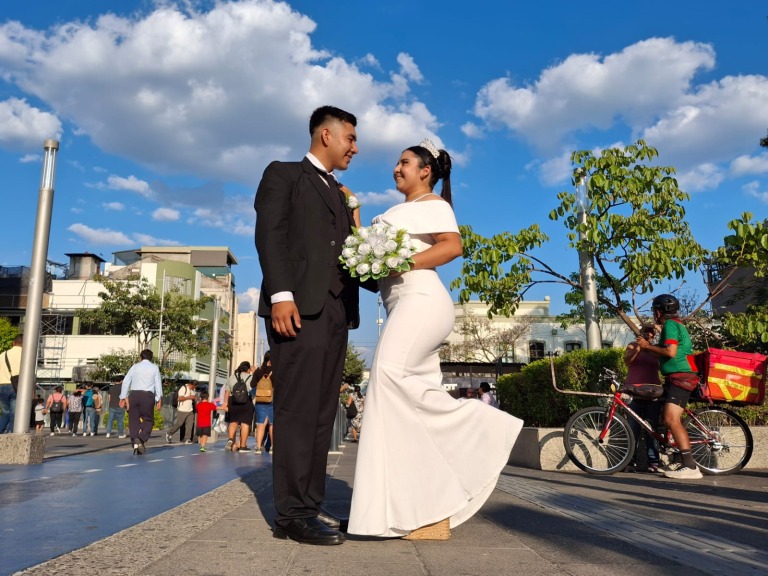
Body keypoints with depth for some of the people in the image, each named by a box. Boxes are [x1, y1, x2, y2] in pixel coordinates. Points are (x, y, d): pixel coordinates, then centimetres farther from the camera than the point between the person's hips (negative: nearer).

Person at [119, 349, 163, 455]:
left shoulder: (135, 367, 15)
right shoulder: (154, 368, 10)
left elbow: (126, 381, 9)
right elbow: (158, 383, 2)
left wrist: (123, 397, 9)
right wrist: (159, 399, 2)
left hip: (134, 394, 2)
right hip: (148, 395, -2)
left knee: (134, 420, 7)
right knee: (148, 420, 7)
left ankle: (135, 442, -6)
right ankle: (141, 439, -16)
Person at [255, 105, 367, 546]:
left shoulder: (340, 195, 28)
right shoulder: (283, 174, 8)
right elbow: (269, 235, -6)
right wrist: (281, 294, -19)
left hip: (337, 310, 7)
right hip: (299, 306, -7)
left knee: (322, 413, 5)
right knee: (298, 409, -8)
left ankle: (311, 506, 11)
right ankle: (293, 512, -2)